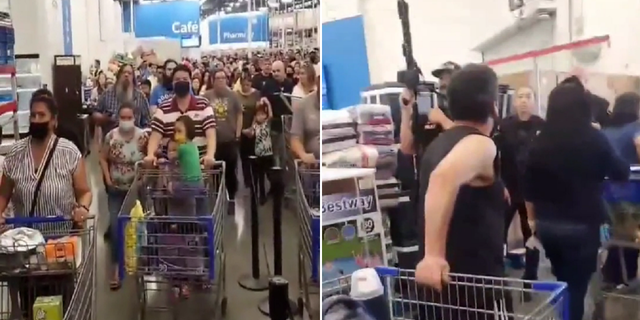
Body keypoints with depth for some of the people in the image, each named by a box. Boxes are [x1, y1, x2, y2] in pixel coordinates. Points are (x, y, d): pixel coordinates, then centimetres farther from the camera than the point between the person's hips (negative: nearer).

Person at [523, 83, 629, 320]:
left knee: (562, 283, 22)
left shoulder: (540, 141, -2)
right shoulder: (594, 139, -10)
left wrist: (533, 218, 18)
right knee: (576, 287, 4)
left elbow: (529, 186, 5)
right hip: (582, 225, -4)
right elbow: (621, 173, 3)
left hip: (547, 225, 4)